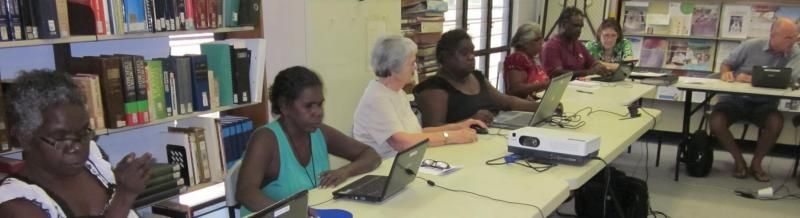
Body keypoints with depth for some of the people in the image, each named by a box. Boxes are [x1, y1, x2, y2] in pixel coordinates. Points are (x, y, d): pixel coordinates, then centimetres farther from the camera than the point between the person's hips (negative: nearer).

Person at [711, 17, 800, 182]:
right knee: (716, 123, -27)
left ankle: (756, 162, -5)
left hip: (764, 103, 1)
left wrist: (752, 79, -28)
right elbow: (726, 64, 5)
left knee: (776, 122, -31)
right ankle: (739, 160, 1)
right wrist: (726, 73, -20)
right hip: (735, 98, 0)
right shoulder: (751, 45, -6)